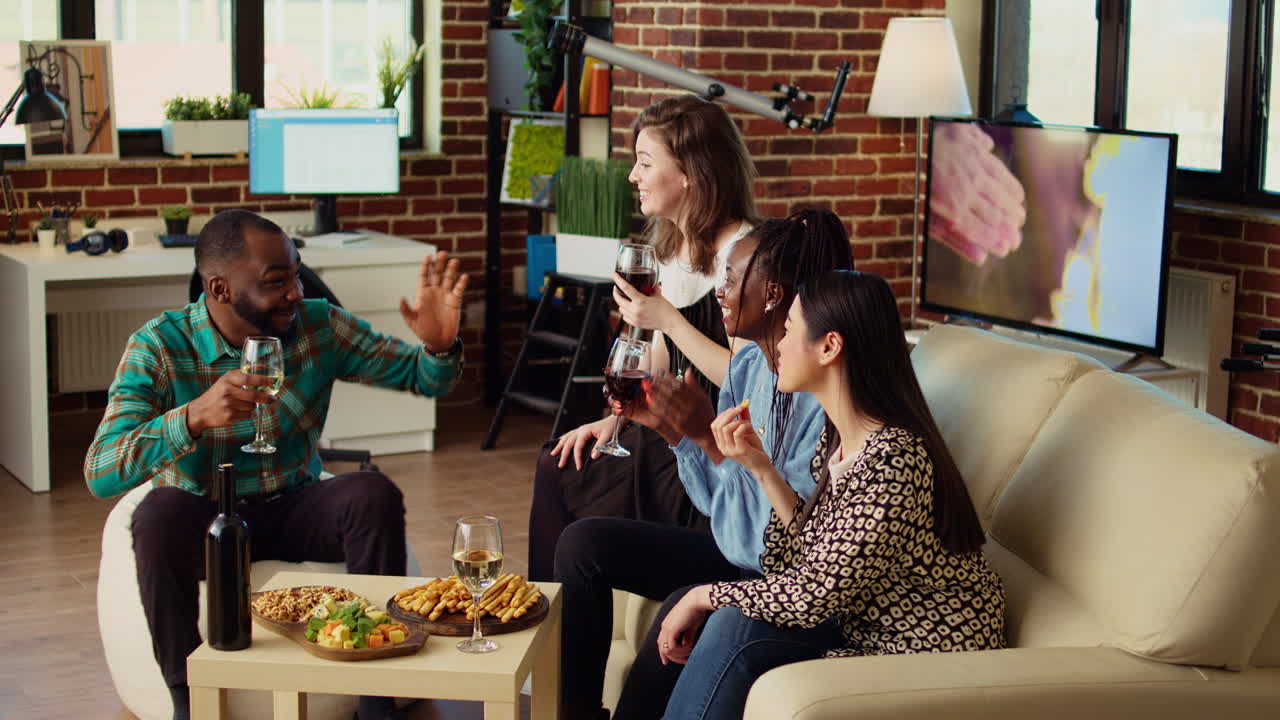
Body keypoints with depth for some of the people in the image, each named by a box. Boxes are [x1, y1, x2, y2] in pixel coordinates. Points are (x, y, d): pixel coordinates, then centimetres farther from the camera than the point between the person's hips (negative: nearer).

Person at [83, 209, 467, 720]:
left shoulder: (318, 325, -6)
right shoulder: (158, 348, -17)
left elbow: (424, 377, 0)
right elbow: (100, 474, -28)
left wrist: (439, 346, -26)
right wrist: (194, 416, -44)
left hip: (295, 510, 3)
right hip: (204, 519, -3)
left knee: (375, 495, -26)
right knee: (160, 513, -35)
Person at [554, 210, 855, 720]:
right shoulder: (746, 363, 2)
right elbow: (716, 500, 7)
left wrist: (708, 436, -30)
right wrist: (663, 424, -6)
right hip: (734, 554, 9)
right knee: (582, 543, 4)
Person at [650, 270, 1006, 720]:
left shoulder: (892, 461, -26)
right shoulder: (838, 438, 3)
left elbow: (813, 598, -23)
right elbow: (815, 547, 6)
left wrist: (703, 596, -11)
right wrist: (760, 467, -1)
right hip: (868, 628, 9)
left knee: (737, 629, -19)